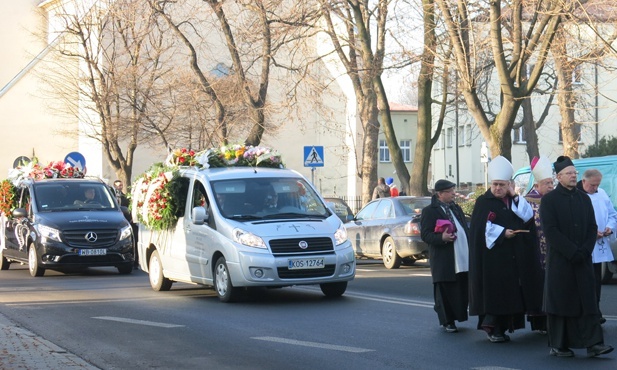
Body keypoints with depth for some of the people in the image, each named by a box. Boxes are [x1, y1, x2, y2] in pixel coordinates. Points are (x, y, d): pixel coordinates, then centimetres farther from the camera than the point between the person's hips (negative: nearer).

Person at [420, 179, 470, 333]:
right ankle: (447, 321, 9)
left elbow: (465, 229, 22)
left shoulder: (456, 208, 18)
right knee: (446, 291, -1)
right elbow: (425, 235, -10)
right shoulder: (429, 211, -4)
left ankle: (458, 316, 19)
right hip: (444, 261, -6)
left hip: (463, 258, 6)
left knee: (462, 290, 6)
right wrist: (441, 237, -27)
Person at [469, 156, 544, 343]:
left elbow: (528, 217, 0)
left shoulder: (514, 201, 15)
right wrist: (502, 233, -15)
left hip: (514, 257, 5)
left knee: (509, 291, 3)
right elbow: (481, 228, -10)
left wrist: (514, 197, -4)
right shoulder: (483, 202, 0)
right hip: (492, 254, -5)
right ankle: (492, 327, -5)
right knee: (493, 290, -9)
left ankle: (503, 327, 8)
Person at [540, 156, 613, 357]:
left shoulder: (584, 199, 12)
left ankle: (593, 343, -6)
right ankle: (558, 346, 7)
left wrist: (585, 250, -7)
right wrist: (572, 252, -16)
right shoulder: (549, 200, -3)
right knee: (560, 301, -1)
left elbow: (592, 227, 9)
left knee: (588, 300, -2)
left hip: (582, 259, 4)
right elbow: (550, 230, -11)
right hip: (559, 260, -4)